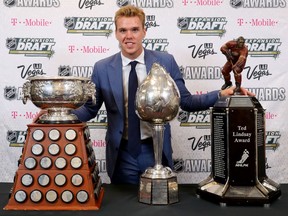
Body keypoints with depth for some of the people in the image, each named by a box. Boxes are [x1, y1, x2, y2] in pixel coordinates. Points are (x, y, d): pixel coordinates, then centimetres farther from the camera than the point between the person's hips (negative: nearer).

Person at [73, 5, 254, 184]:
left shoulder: (165, 61, -5)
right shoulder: (102, 68, -3)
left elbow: (186, 101, -1)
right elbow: (90, 109, 5)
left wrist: (222, 94, -11)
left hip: (157, 150, 0)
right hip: (121, 153, 0)